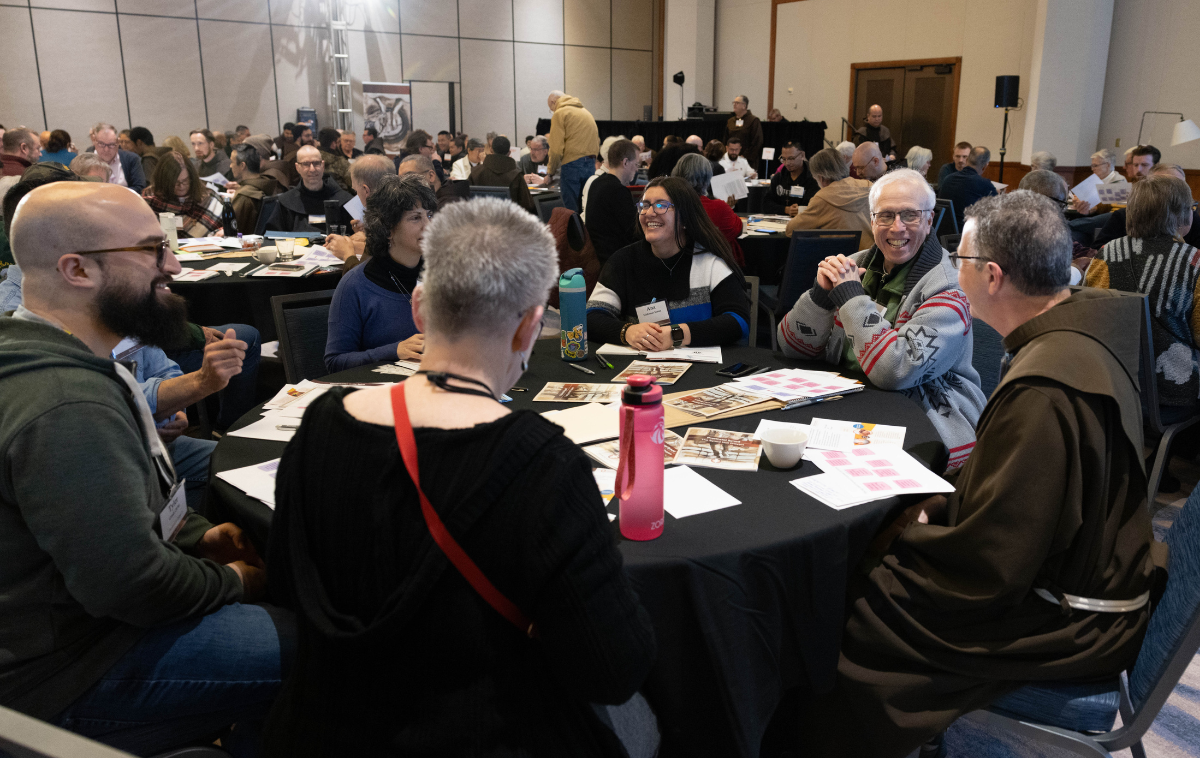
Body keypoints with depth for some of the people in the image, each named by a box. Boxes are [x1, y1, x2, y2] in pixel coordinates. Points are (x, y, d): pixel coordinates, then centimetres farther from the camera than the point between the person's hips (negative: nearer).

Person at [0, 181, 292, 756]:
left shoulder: (53, 358, 4)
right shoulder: (68, 408, -31)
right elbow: (130, 584, -30)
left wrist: (197, 535, 4)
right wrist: (230, 582, -12)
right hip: (69, 673, -10)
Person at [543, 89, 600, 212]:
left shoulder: (560, 114, -2)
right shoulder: (585, 112, 22)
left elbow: (556, 148, -9)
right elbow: (597, 142, 19)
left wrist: (550, 173, -3)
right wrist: (590, 161, 18)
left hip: (572, 164, -7)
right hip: (591, 164, 7)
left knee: (571, 210, -5)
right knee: (585, 208, 11)